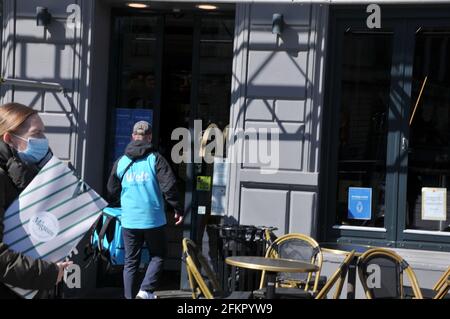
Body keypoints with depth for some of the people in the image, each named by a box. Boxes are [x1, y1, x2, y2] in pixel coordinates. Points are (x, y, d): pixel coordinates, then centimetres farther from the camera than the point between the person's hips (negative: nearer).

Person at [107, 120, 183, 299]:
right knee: (157, 256, 11)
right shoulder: (155, 159, -6)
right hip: (154, 220, -3)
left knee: (130, 261, 11)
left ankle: (130, 296, 8)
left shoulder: (121, 162, 6)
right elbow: (169, 186, -12)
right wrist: (178, 209, -3)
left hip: (129, 221, 3)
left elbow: (111, 192, 14)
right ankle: (146, 290, -5)